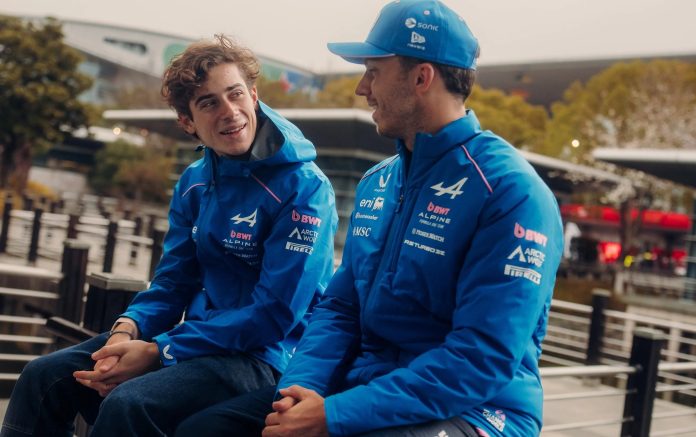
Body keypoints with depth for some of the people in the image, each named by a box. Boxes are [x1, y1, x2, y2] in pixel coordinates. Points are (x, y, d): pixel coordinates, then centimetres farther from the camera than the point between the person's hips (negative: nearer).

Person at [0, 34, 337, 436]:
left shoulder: (303, 188, -17)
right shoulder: (194, 182, 7)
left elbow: (275, 314, -20)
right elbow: (174, 281, 10)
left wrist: (157, 353, -20)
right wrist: (128, 329, -12)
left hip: (265, 357, -7)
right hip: (202, 338, 7)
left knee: (128, 404, -30)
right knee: (46, 376, 0)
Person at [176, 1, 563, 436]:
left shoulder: (510, 191, -15)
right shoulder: (377, 183, 11)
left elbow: (483, 359, -22)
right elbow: (341, 307, 13)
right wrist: (300, 388, -7)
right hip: (368, 392, 7)